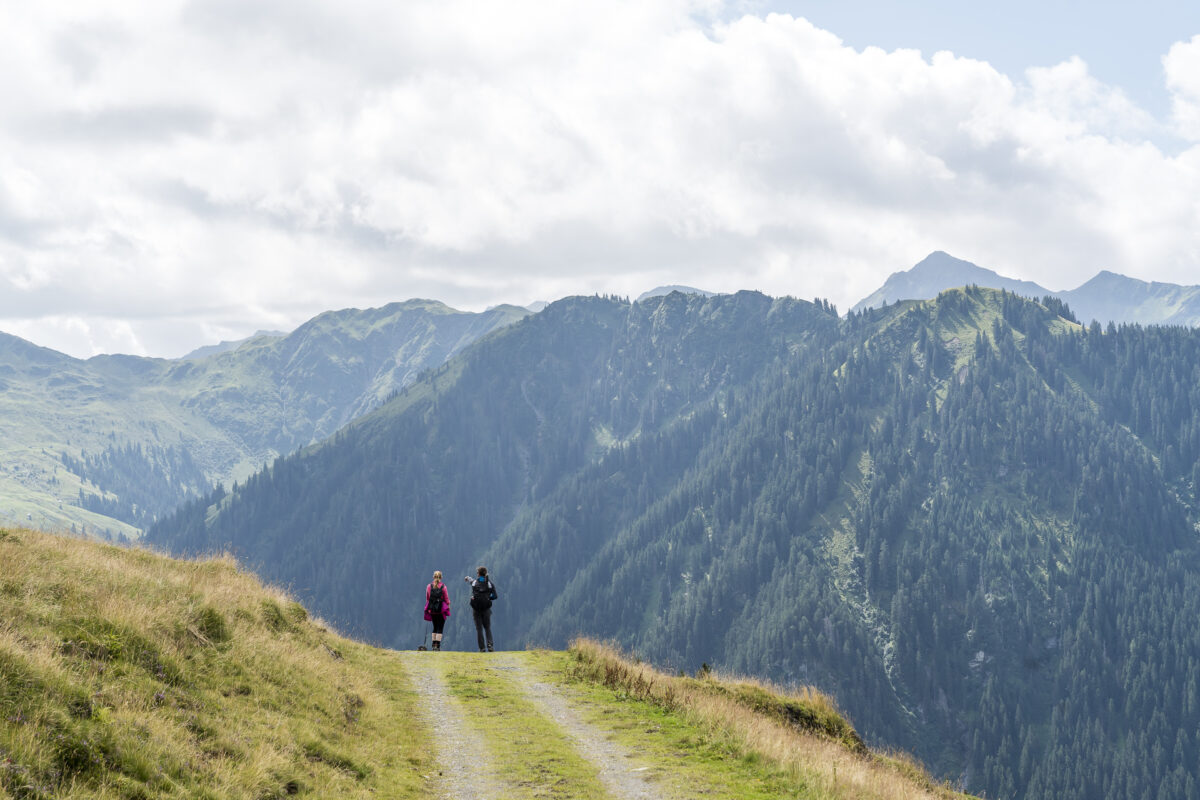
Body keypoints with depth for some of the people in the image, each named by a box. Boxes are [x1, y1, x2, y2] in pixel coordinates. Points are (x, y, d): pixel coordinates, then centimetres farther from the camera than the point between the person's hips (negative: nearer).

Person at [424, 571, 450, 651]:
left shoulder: (429, 587, 1)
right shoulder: (443, 587, -8)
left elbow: (427, 599, 6)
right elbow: (446, 598, -4)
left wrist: (428, 608, 15)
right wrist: (448, 606, 8)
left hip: (432, 610, 3)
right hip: (441, 610, -3)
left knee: (435, 627, 16)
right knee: (440, 628, 0)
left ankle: (434, 644, 15)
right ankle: (438, 645, -8)